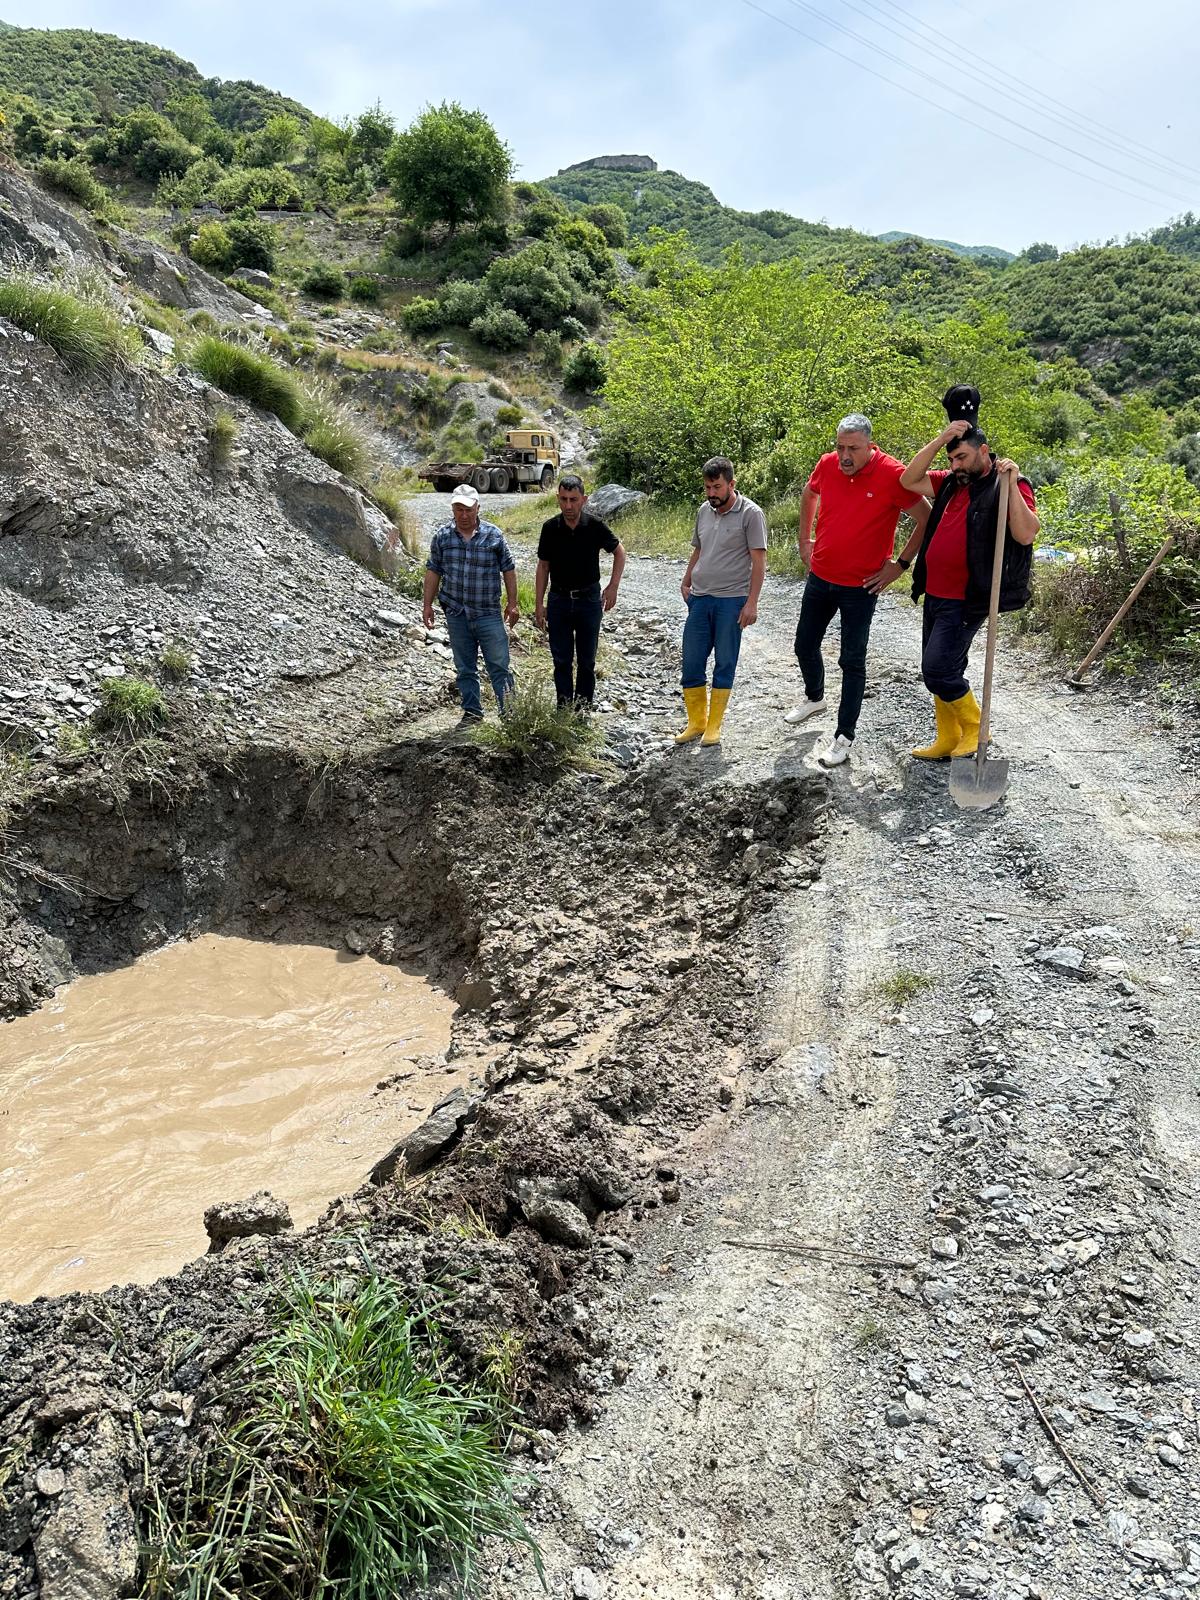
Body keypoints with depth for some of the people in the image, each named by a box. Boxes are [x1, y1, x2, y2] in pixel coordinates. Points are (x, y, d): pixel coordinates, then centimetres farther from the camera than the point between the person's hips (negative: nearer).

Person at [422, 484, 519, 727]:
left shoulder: (493, 535, -2)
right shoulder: (442, 536, 3)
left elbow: (508, 569, 4)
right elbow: (433, 570, 10)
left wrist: (512, 603, 2)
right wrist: (427, 605, 7)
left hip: (488, 614, -2)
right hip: (456, 615, 2)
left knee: (499, 666, -2)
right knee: (465, 668, 11)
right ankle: (472, 712, 23)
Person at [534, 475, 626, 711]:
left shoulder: (595, 526, -10)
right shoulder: (550, 528, -6)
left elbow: (619, 552, 6)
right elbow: (543, 566, 4)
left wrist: (613, 586, -3)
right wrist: (539, 604, 1)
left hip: (589, 599, -1)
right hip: (559, 599, 1)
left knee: (586, 661, 6)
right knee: (561, 661, 4)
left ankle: (583, 709, 17)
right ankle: (564, 710, 12)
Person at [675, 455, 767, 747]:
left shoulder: (750, 513, -7)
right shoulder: (704, 511, 11)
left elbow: (758, 561, -9)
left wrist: (752, 602, -14)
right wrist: (686, 582, 15)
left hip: (731, 600, -5)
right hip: (700, 599, 6)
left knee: (724, 664, 4)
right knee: (692, 663, 5)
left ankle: (714, 725, 14)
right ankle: (696, 722, 19)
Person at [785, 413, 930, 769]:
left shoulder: (892, 475, -18)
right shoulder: (827, 464, -4)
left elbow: (926, 520, -9)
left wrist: (899, 565, -11)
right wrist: (804, 540, 16)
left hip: (860, 587, -5)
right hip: (819, 577, 5)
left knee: (852, 661, 0)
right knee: (805, 645, 19)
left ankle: (845, 736, 9)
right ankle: (814, 697, 46)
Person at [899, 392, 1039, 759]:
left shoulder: (1010, 487, -10)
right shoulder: (952, 483, 11)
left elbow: (1026, 534, -23)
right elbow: (909, 480, 3)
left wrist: (1011, 484, -27)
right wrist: (940, 439, -4)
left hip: (965, 601, -8)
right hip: (935, 595, 8)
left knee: (937, 670, -11)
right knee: (938, 671, 14)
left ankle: (974, 727, 12)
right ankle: (947, 741, 26)